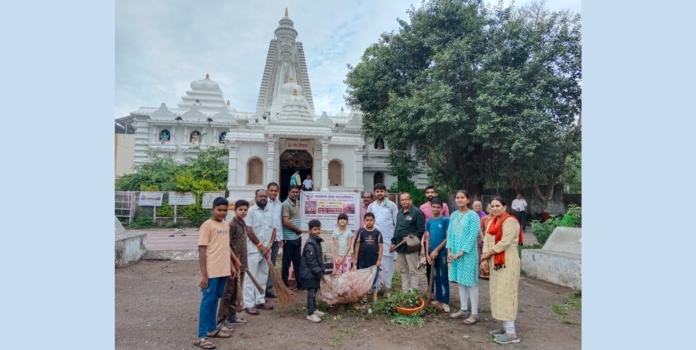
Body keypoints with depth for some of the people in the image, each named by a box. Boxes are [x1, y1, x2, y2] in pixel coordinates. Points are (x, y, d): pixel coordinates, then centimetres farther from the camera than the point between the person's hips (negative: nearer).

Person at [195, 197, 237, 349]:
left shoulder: (226, 225, 10)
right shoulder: (207, 225, -12)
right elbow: (202, 251, -14)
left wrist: (231, 266, 18)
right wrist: (204, 275, -17)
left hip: (223, 271, 7)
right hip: (211, 272, -7)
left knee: (215, 299, 17)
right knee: (207, 301, -1)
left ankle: (212, 328, 30)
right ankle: (202, 337, 7)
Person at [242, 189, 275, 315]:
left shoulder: (270, 212, 13)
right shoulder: (250, 211, -6)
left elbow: (273, 230, 11)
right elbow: (249, 231, -12)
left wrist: (269, 246, -3)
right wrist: (260, 246, -11)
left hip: (266, 250, 6)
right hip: (254, 249, -6)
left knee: (263, 276, 12)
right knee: (251, 277, -2)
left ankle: (260, 301, 21)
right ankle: (249, 304, 3)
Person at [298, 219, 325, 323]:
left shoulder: (317, 241, 10)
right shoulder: (310, 244, -22)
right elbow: (311, 261, -23)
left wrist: (321, 271, 16)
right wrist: (320, 273, -19)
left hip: (315, 272, 9)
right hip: (310, 273, -9)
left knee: (314, 291, 18)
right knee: (311, 292, -2)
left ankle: (314, 309, 31)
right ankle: (310, 313, 6)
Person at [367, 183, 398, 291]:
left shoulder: (392, 205, -1)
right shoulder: (371, 206, 8)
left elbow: (397, 223, -1)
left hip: (388, 239, -3)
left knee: (387, 262, 2)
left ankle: (387, 284, 10)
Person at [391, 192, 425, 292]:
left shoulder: (417, 212, -10)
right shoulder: (399, 213, 16)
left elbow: (421, 229, -15)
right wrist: (393, 242, 14)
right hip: (400, 246, 8)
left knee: (413, 271, 0)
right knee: (403, 271, 14)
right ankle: (404, 291, 23)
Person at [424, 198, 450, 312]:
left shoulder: (445, 220, -7)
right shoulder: (429, 221, 6)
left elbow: (448, 237, -10)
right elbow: (427, 238, 7)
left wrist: (436, 250, -12)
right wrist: (427, 254, 0)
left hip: (442, 252, -5)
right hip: (432, 253, 5)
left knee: (443, 277, 0)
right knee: (435, 276, 13)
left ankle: (445, 302, 5)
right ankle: (438, 299, 23)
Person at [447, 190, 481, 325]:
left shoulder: (473, 215, -10)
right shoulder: (453, 215, 8)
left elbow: (473, 235, -14)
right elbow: (450, 234, 9)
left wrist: (462, 252, -15)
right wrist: (449, 250, -1)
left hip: (468, 253, -6)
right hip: (455, 253, 6)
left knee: (471, 283, 0)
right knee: (461, 282, 14)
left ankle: (474, 313, 9)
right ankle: (463, 309, 26)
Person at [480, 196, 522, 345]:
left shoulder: (510, 221, -13)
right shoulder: (491, 222, 13)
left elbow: (504, 243, -20)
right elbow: (486, 241, 7)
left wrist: (488, 253, -10)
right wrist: (485, 258, -6)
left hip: (507, 262, -8)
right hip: (496, 262, 8)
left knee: (506, 294, -7)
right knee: (498, 294, 11)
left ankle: (511, 333, -2)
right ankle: (505, 326, 20)